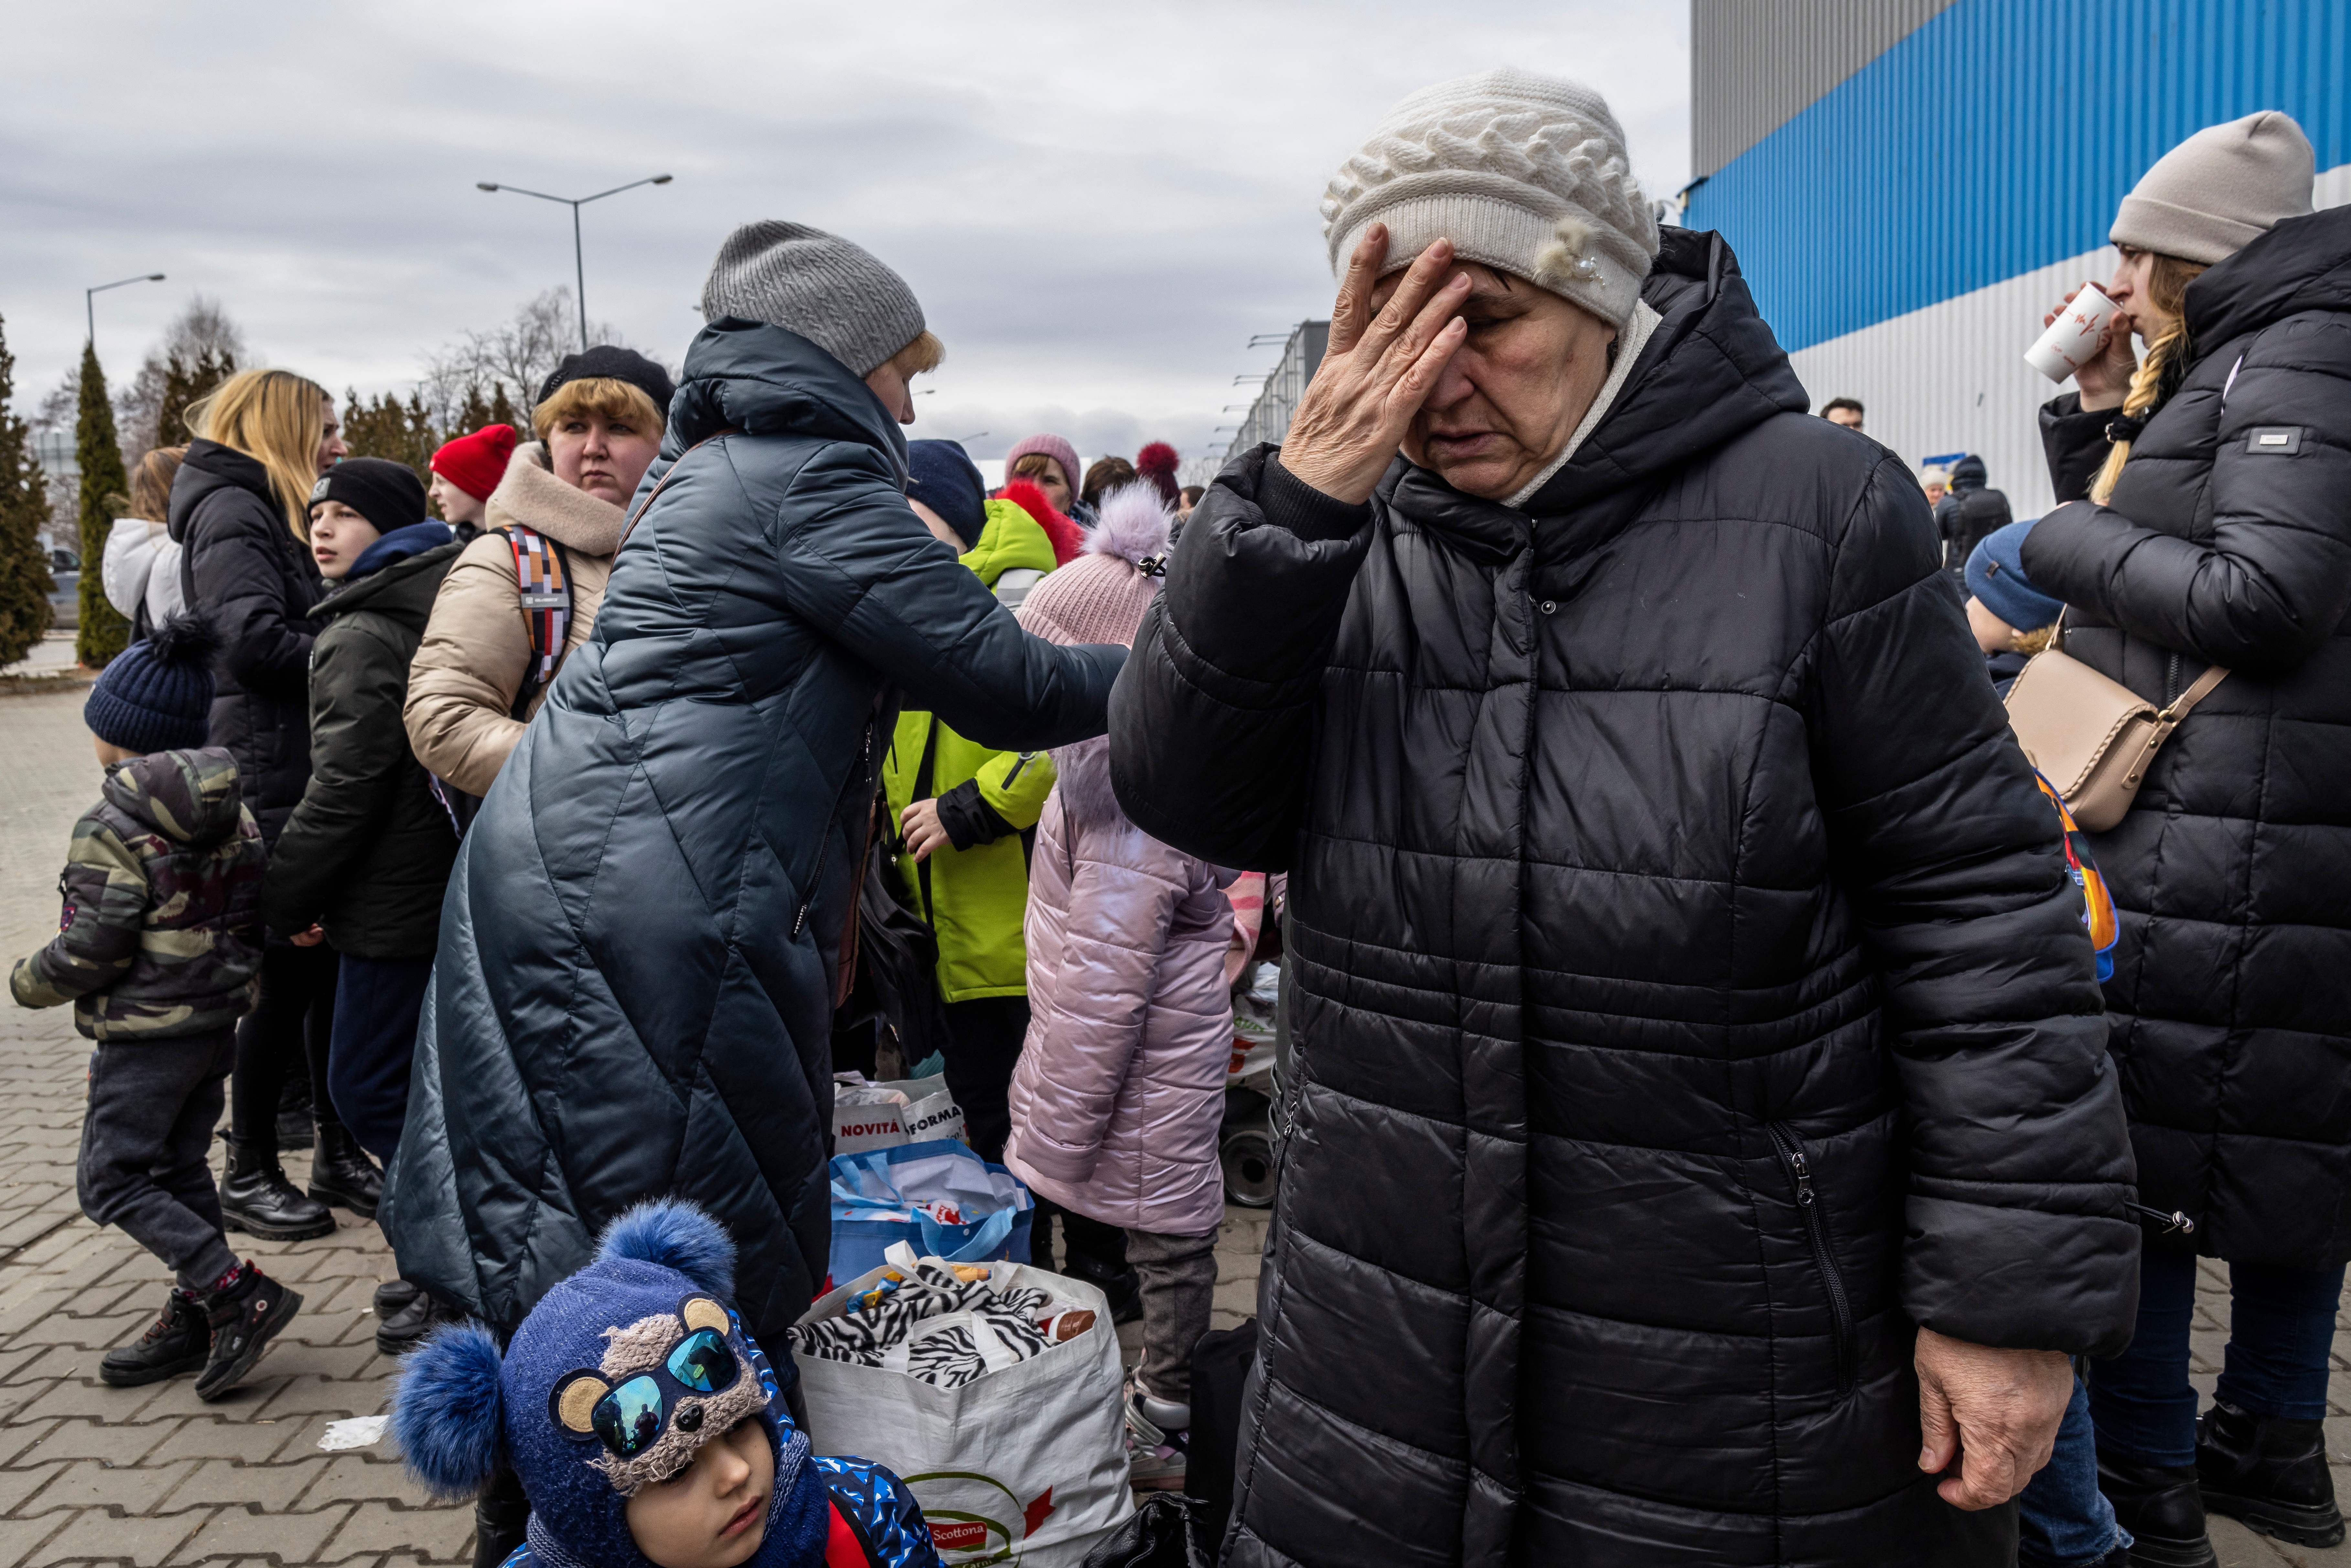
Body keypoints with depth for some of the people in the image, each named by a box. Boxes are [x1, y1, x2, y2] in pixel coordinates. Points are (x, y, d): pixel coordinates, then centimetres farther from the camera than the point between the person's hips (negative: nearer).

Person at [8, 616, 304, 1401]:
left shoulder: (112, 829, -17)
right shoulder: (233, 811, 4)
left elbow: (88, 951, -17)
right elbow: (255, 914, 9)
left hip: (146, 1034, -8)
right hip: (219, 1020, 8)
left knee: (110, 1178, 1)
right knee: (181, 1168, 17)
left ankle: (239, 1293, -7)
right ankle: (195, 1320, 21)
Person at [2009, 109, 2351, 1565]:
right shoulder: (2231, 369, 18)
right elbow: (2149, 550, 21)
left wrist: (2065, 541, -10)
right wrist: (2103, 416, 12)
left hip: (2226, 833, -10)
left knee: (2129, 1135, -3)